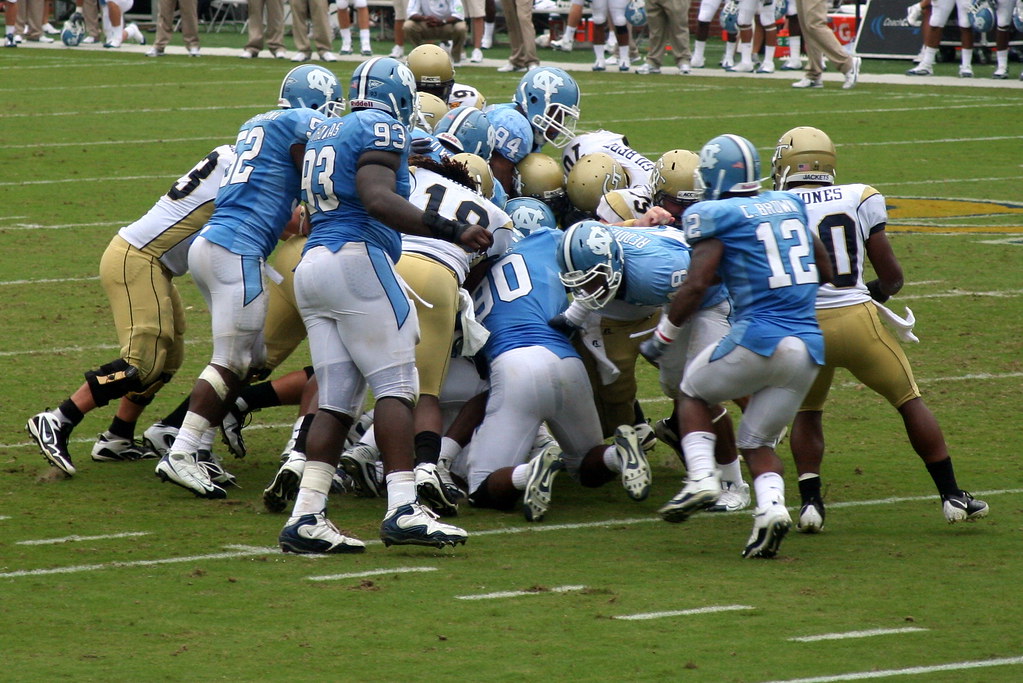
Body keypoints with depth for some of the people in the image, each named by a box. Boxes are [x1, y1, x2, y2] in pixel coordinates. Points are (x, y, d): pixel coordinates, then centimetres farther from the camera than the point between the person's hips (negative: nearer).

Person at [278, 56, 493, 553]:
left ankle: (305, 517, -5)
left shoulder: (322, 136, 25)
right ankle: (402, 509, -19)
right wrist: (450, 231, -24)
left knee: (337, 400, 5)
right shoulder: (382, 128, -2)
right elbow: (377, 200, -17)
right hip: (357, 260, -8)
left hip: (310, 266, 8)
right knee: (395, 384, -9)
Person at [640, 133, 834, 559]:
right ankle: (771, 507, -13)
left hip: (759, 338, -5)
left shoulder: (715, 216, -2)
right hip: (810, 346, 5)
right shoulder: (790, 205, 17)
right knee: (757, 440, 15)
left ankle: (702, 477, 1)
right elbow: (826, 272, 26)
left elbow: (696, 285, -9)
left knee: (694, 391, 22)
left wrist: (661, 338, 2)